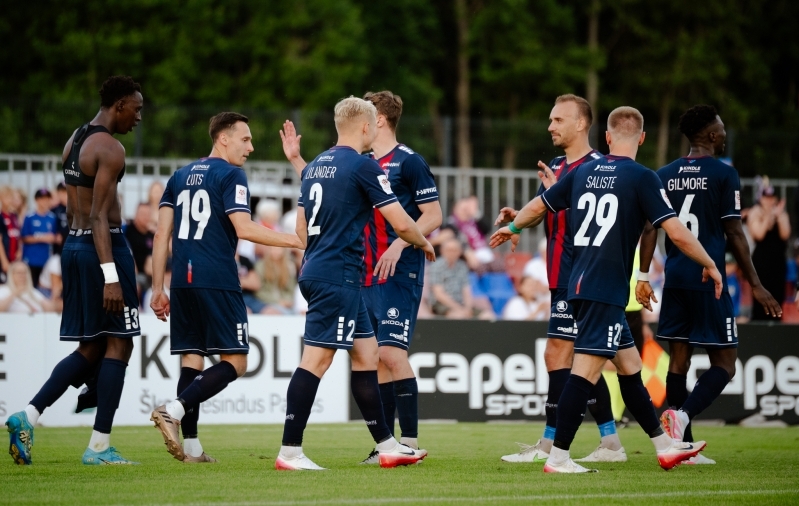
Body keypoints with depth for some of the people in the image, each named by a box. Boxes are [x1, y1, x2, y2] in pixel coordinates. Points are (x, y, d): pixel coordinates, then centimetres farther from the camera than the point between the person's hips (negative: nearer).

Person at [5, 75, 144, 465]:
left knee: (91, 349, 13)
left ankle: (28, 416, 2)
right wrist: (110, 276, -23)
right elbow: (99, 216, -20)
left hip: (73, 244, 9)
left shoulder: (73, 141, 15)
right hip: (103, 247, -9)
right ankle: (99, 446, -3)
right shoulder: (110, 148, -13)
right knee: (118, 344, -2)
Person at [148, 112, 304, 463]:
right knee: (234, 362, -2)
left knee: (191, 358, 9)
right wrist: (294, 241, -6)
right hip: (217, 281, -7)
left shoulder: (180, 176, 17)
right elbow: (243, 228, -14)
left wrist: (158, 288, 14)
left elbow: (162, 234, 13)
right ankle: (175, 409, -20)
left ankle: (191, 446, 3)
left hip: (182, 279, 7)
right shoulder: (231, 175, -3)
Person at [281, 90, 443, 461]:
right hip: (367, 275, 8)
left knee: (391, 353, -15)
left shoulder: (409, 162, -7)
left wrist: (399, 245, -21)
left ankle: (410, 441, -11)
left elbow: (433, 215, -10)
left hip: (399, 274, -8)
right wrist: (296, 159, 22)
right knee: (376, 359, 7)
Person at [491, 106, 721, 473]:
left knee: (629, 365, 15)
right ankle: (558, 457, -13)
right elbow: (677, 234, -12)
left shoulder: (583, 173, 9)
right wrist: (710, 265, 3)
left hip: (581, 285, 8)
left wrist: (513, 228, 41)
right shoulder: (642, 178, -8)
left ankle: (664, 445, 23)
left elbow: (537, 207, 20)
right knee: (587, 370, -10)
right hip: (606, 290, -8)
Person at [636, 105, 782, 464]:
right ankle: (682, 414, -24)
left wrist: (643, 277, 11)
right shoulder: (723, 174, -6)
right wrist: (755, 285, -2)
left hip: (674, 280, 5)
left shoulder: (665, 175, 9)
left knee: (679, 360, 8)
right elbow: (734, 234, -7)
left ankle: (685, 448, 7)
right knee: (724, 363, 0)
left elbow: (651, 228, 6)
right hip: (708, 280, -5)